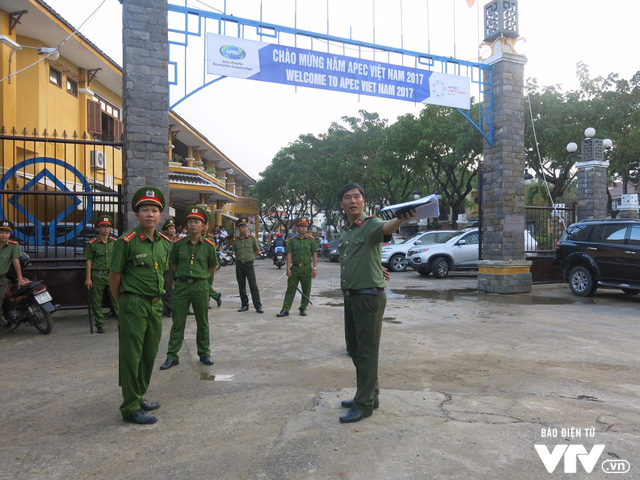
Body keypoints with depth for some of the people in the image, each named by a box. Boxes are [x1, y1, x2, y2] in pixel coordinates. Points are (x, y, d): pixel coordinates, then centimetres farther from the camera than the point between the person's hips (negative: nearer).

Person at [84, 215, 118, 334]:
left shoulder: (115, 242, 8)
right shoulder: (92, 243, 1)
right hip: (97, 276, -1)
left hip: (112, 275, 1)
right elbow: (89, 261, 1)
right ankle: (100, 325, 16)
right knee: (96, 302, 5)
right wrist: (88, 278, -3)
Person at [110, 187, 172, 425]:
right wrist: (122, 303, 2)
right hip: (134, 305, -6)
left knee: (149, 354, 15)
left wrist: (157, 296, 16)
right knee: (131, 356, 0)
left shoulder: (165, 243, 8)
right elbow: (115, 276, -4)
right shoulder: (127, 242, -10)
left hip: (156, 304, 7)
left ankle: (139, 397, 31)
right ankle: (130, 408, 10)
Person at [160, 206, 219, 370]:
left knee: (202, 322, 10)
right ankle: (172, 356, 14)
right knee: (178, 323, 5)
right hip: (181, 286, 1)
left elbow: (212, 268, 11)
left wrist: (200, 277, 10)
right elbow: (173, 265, 14)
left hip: (200, 287, 0)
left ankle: (204, 353, 24)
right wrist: (184, 275, 10)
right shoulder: (178, 244, 1)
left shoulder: (208, 245, -1)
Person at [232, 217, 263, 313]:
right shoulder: (236, 240, 6)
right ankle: (245, 305, 18)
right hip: (239, 265, 3)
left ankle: (258, 306, -5)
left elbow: (257, 250, 10)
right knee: (241, 286, 8)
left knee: (253, 285, -6)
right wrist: (240, 259, 12)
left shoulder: (253, 239, -2)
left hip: (249, 265, -3)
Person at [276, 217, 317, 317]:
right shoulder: (292, 240, 6)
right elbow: (289, 254, 3)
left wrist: (314, 268, -3)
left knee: (306, 290, 6)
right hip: (294, 268, 0)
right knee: (290, 289, -1)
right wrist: (288, 268, -5)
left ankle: (303, 308, 20)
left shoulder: (311, 240, 5)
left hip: (307, 268, 0)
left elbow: (314, 255, 4)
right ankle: (285, 310, 2)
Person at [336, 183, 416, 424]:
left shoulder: (371, 224, -11)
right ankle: (370, 395, 30)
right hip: (350, 296, 9)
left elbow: (387, 228, -34)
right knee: (354, 349, 16)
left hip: (369, 296, -8)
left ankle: (364, 404, 11)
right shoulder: (344, 232, 15)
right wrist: (346, 291, 12)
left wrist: (401, 218, -56)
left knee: (366, 352, 0)